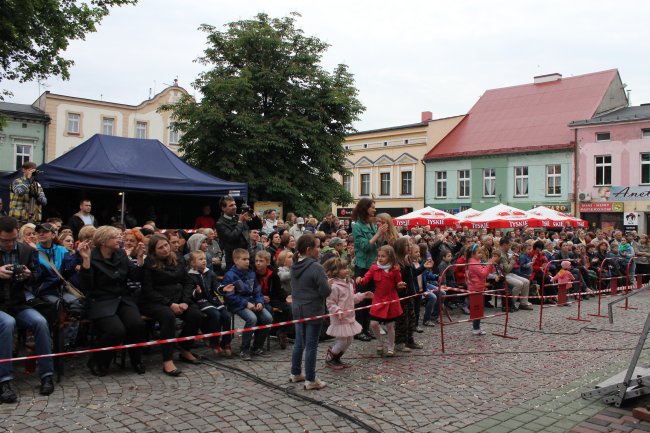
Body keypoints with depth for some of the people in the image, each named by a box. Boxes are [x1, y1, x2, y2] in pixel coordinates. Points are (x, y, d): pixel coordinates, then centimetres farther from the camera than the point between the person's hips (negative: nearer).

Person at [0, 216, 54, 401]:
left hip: (18, 304, 3)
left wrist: (28, 275, -11)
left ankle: (46, 375, -17)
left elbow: (34, 278, 13)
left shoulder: (26, 250, 6)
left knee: (40, 322, -26)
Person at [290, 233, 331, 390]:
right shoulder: (316, 267, -21)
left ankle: (295, 374, 29)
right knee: (311, 345, 1)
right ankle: (310, 380, 8)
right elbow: (326, 292, -19)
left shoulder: (295, 266, 3)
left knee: (299, 343, 18)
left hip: (297, 308, 7)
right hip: (313, 310, -7)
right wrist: (328, 286, 0)